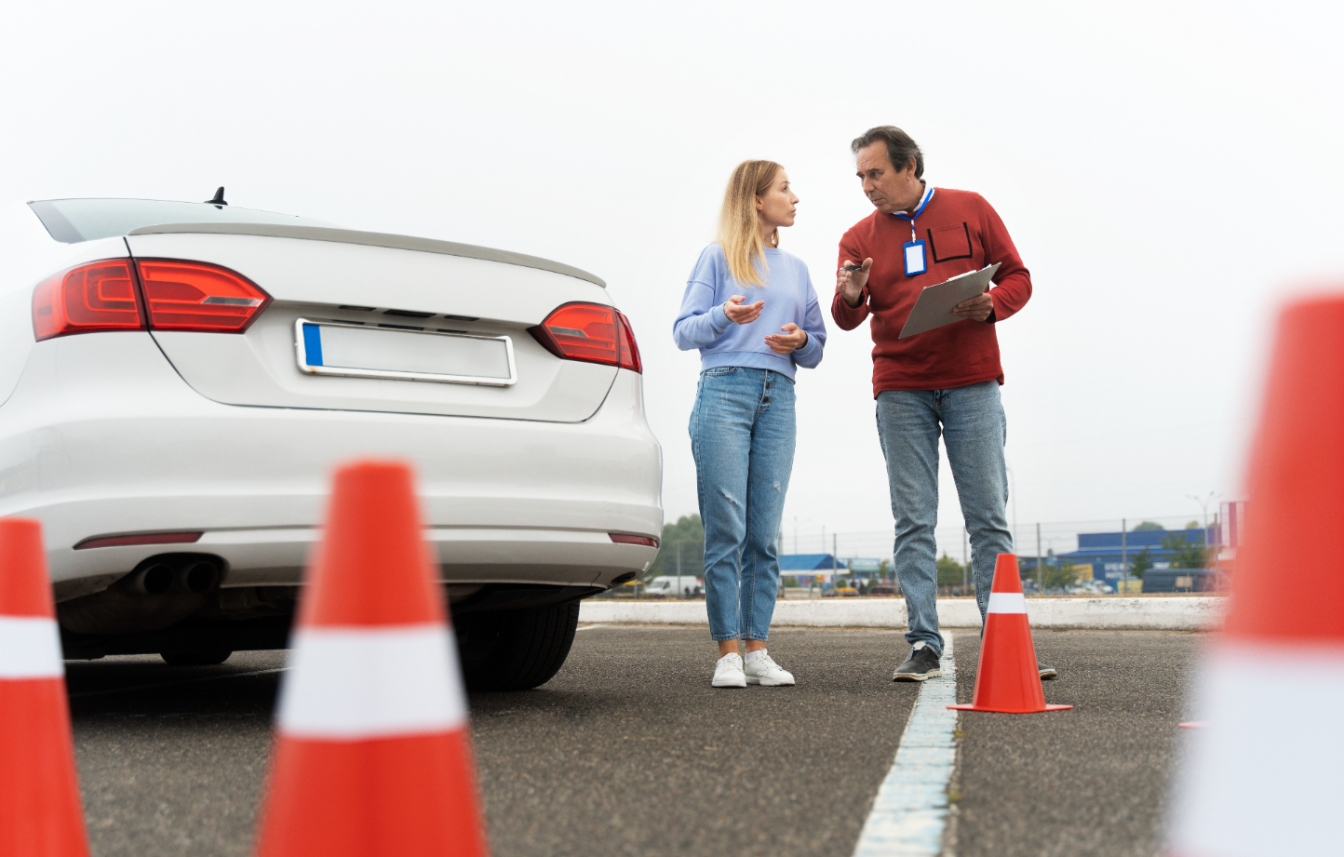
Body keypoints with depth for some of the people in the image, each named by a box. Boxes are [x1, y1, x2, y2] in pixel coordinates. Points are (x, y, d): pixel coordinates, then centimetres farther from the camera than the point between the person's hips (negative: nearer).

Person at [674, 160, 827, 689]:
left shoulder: (796, 269, 23)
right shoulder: (718, 258, 10)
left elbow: (817, 349, 22)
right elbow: (683, 332, 3)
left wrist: (801, 341, -1)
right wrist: (725, 316, -16)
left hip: (777, 399, 4)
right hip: (724, 392, -4)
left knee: (764, 534, 0)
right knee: (726, 531, -8)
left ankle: (758, 649, 3)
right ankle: (728, 652, -6)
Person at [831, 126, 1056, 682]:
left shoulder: (971, 210, 7)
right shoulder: (860, 238, 9)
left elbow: (1018, 277, 8)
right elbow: (847, 317, -1)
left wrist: (991, 306, -13)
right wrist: (849, 299, -24)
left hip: (972, 384, -1)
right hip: (901, 391, 1)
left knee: (989, 517, -1)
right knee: (913, 522, 0)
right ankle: (924, 646, 3)